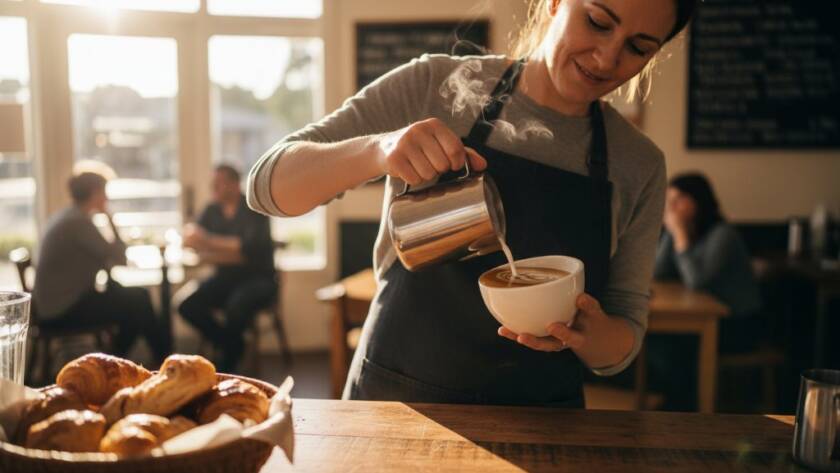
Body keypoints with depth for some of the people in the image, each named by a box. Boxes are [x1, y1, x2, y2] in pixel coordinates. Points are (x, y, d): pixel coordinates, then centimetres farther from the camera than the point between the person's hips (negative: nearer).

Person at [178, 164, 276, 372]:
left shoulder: (254, 209, -8)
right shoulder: (212, 211, 7)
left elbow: (251, 248, -21)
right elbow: (199, 249, -2)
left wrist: (209, 241, -23)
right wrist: (235, 254, -18)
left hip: (258, 277, -5)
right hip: (226, 277, 5)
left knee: (236, 305, -34)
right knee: (188, 307, -18)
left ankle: (225, 369, -12)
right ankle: (234, 347, -1)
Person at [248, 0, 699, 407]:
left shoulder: (641, 166, -4)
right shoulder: (434, 85, -10)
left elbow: (621, 343, 0)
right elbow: (267, 184, -12)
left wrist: (588, 333, -23)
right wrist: (375, 149, -31)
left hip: (538, 424, 2)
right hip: (395, 399, -1)